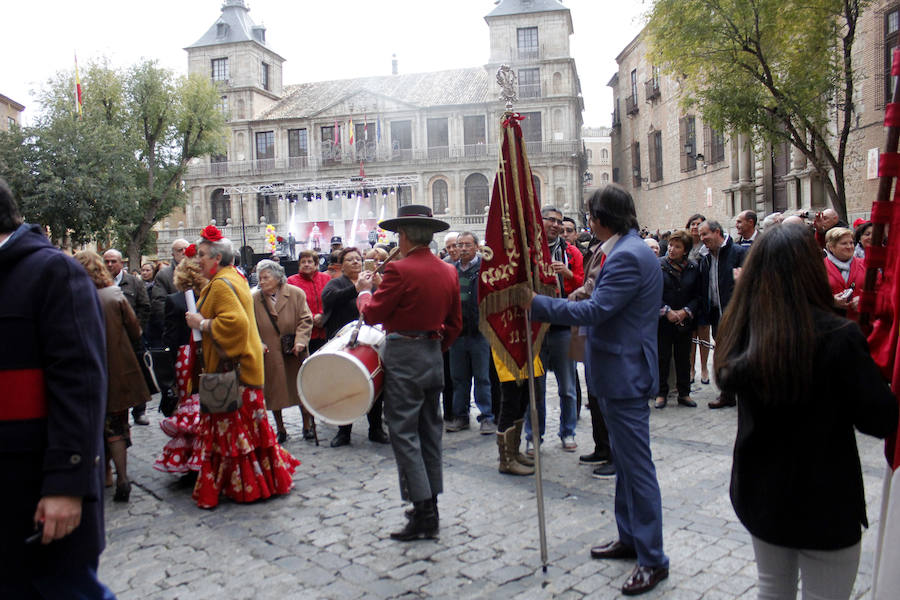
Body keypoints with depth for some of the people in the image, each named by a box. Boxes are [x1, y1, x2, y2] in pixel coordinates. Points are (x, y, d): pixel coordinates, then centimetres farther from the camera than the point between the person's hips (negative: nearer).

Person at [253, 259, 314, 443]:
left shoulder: (296, 294, -3)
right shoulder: (255, 299, 0)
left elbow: (305, 320, -3)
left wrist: (300, 340, -16)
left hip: (294, 353, -1)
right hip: (269, 355, 1)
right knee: (274, 392, 8)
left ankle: (307, 426, 25)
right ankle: (280, 430, 25)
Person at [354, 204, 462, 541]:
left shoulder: (399, 270, -16)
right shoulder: (448, 271, 7)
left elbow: (372, 314, -10)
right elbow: (455, 323, 12)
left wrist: (365, 291, 8)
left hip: (403, 356, -8)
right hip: (433, 354, 8)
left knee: (404, 433, -2)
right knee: (429, 431, 15)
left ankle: (423, 515, 0)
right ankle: (430, 506, 25)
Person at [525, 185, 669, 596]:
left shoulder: (628, 257, -20)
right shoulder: (630, 250, 12)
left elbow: (594, 311, -24)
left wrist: (536, 303, -19)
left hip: (625, 376, -11)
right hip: (622, 374, 11)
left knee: (637, 466, -1)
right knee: (625, 461, 20)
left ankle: (652, 559, 11)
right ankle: (630, 538, 34)